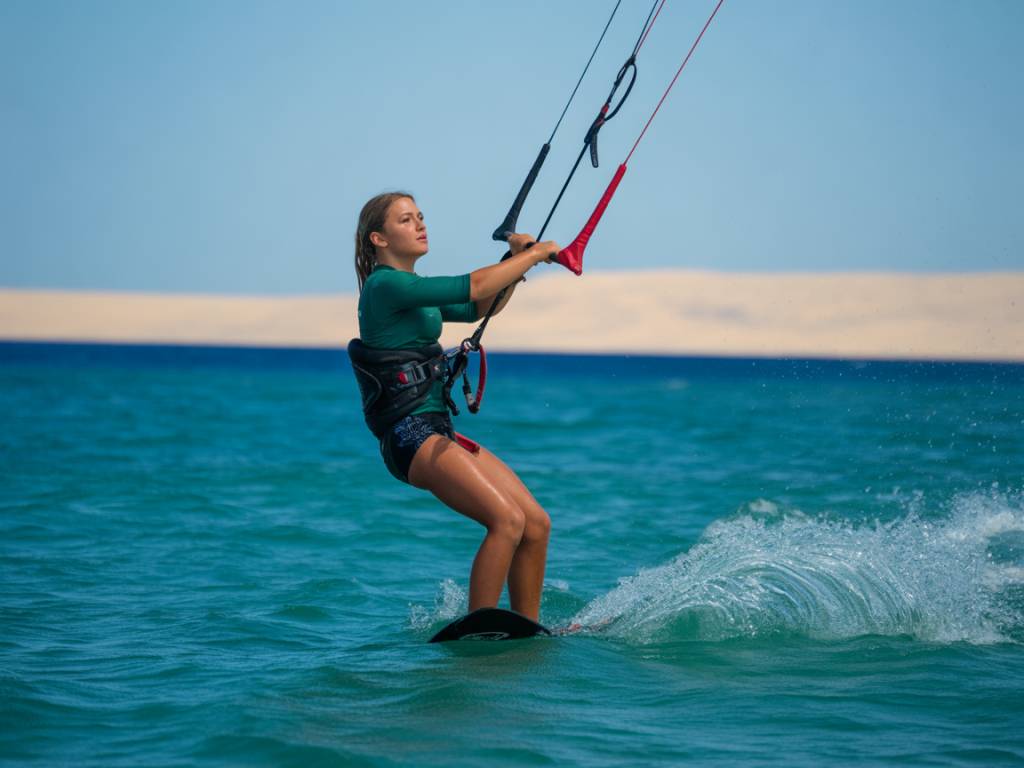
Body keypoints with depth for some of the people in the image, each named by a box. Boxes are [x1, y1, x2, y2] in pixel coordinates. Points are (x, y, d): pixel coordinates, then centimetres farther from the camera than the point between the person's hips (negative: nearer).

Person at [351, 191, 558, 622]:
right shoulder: (385, 286, -11)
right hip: (409, 436, -10)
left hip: (438, 432, 10)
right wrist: (536, 253, -7)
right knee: (507, 520, -24)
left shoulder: (413, 292, 19)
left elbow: (481, 308, 27)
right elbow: (474, 287, -18)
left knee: (536, 523, 3)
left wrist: (518, 258, 12)